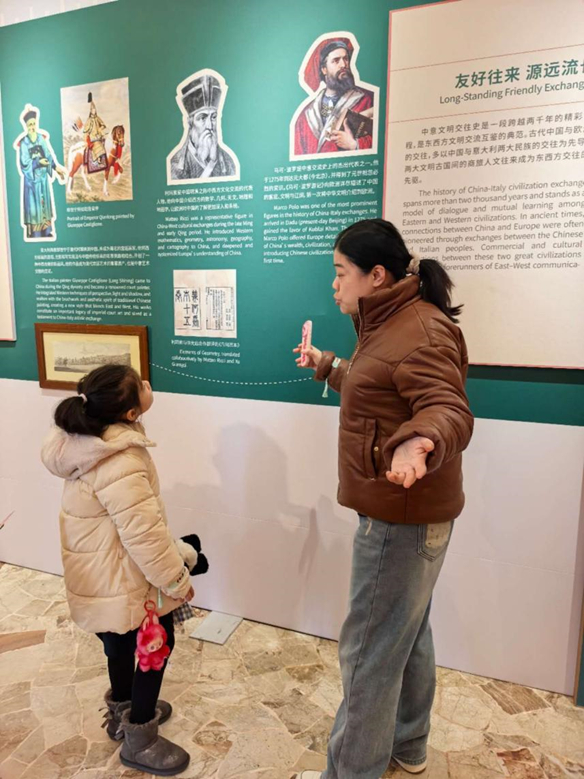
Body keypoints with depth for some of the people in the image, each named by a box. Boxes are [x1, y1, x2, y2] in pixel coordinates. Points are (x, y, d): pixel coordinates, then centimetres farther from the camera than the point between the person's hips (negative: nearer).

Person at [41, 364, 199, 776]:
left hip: (104, 570, 9)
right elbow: (144, 533, -29)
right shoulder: (119, 464, -36)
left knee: (123, 642, 28)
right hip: (121, 577, -9)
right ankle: (139, 740, 30)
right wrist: (176, 580, -19)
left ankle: (124, 710, 51)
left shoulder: (89, 438, -5)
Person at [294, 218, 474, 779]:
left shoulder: (421, 332, -21)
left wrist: (420, 443, -53)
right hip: (400, 512, 11)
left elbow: (449, 411, -33)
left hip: (403, 517, -11)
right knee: (408, 632, 24)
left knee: (369, 650, 3)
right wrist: (328, 368, 33)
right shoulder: (389, 324, 13)